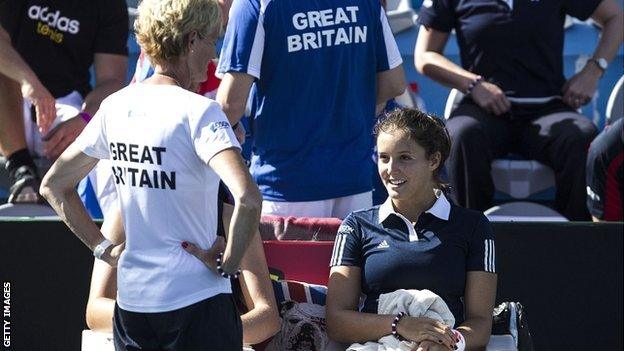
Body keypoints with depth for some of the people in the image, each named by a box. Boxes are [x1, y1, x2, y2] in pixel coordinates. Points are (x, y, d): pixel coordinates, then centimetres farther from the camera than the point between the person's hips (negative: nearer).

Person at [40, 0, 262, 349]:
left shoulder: (115, 107, 6)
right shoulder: (198, 111, -14)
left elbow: (54, 186, 16)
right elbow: (248, 196, -29)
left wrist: (103, 247, 14)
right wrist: (229, 263, -14)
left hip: (130, 303, 7)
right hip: (197, 301, -6)